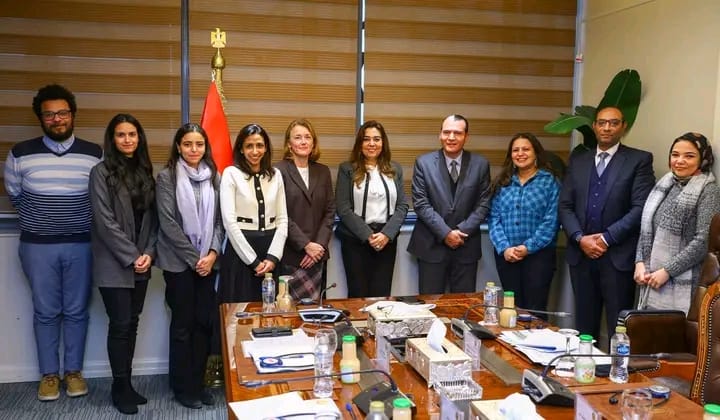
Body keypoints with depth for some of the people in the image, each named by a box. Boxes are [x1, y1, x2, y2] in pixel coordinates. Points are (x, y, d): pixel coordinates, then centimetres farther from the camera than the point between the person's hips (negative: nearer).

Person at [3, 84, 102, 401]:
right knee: (45, 313, 8)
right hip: (38, 246, 0)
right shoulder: (20, 154, -2)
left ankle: (74, 370, 23)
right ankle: (49, 374, 21)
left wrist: (80, 221, 8)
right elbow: (15, 196, 11)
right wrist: (41, 221, 13)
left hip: (81, 245, 0)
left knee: (76, 311, 9)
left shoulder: (95, 155, -2)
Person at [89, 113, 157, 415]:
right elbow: (105, 222, -12)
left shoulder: (145, 172, 9)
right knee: (120, 325, -1)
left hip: (141, 263, 5)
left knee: (132, 324, 10)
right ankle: (120, 388, 12)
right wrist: (131, 256, -13)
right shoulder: (101, 173, -6)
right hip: (114, 264, -5)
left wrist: (149, 253, -4)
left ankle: (126, 383, 20)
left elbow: (152, 217, 8)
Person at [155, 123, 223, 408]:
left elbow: (219, 219, 6)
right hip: (179, 261, -3)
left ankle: (198, 382, 18)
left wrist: (212, 253, -7)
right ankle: (182, 387, 16)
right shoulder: (167, 176, -4)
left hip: (208, 260, 4)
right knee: (183, 323, 3)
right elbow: (168, 222, -9)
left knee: (204, 321, 6)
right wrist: (193, 257, -12)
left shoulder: (214, 177, 7)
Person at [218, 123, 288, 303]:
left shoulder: (275, 175, 8)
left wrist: (273, 257, -6)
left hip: (270, 248, 4)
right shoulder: (231, 174, -4)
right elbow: (229, 221, -10)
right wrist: (253, 261, -12)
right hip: (241, 250, -4)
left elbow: (282, 220, 7)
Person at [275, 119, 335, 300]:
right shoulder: (279, 170, -4)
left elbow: (330, 211, 9)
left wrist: (320, 244, -4)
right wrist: (306, 245, -12)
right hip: (290, 254, -4)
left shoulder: (323, 171, 12)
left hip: (317, 253, 4)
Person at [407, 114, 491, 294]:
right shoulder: (424, 162, -2)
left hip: (467, 246, 1)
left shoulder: (480, 164, 2)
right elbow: (420, 203, -7)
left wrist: (462, 231, -11)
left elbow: (483, 204, 1)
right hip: (431, 245, -1)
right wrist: (445, 233, -14)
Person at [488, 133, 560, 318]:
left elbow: (551, 221, -8)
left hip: (539, 254, -3)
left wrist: (528, 247, -15)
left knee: (535, 309, 0)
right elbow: (494, 218, 3)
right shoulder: (502, 182, 9)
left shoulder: (549, 181, -1)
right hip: (506, 255, 3)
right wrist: (504, 248, -11)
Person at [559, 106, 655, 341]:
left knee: (619, 327, 1)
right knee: (584, 323, 11)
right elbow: (565, 205, 8)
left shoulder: (639, 160, 1)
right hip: (581, 253, 4)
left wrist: (606, 238, -13)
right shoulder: (578, 160, 13)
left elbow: (641, 208, -8)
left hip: (618, 255, -4)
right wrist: (580, 238, -7)